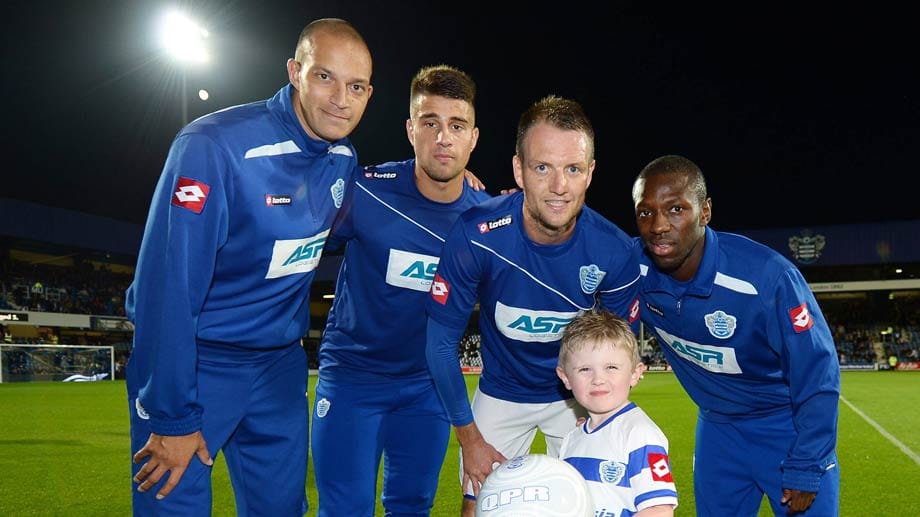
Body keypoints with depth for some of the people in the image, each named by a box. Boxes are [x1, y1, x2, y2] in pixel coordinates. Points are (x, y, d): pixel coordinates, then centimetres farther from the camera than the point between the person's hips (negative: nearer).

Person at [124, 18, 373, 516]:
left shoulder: (344, 160, -2)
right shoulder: (215, 146, -23)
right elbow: (168, 287, -23)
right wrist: (173, 418, -18)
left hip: (279, 363, 6)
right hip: (192, 360, -6)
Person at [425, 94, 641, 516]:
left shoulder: (614, 252, -24)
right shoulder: (473, 236, -29)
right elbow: (442, 342, -17)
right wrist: (469, 437, -11)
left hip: (578, 394, 1)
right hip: (501, 394, 0)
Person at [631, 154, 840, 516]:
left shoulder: (765, 276, -30)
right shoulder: (633, 269, -19)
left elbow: (818, 375, -20)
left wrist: (805, 470, -14)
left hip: (790, 427, -3)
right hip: (718, 427, 3)